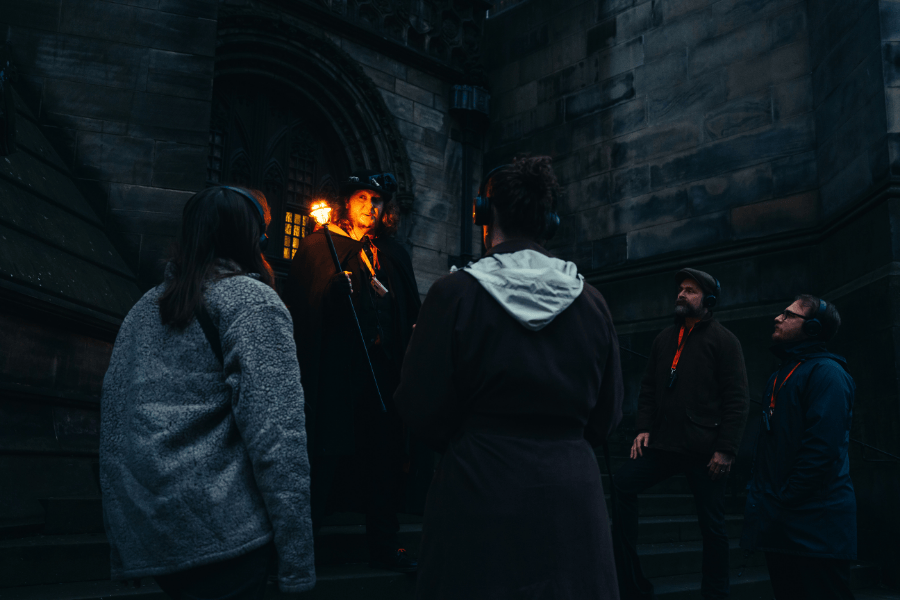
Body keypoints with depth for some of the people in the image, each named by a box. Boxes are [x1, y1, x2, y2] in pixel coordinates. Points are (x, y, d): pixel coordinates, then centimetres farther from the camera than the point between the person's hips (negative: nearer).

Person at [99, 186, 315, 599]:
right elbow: (275, 433, -18)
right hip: (221, 534, -7)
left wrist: (122, 554, 23)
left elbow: (112, 427, 16)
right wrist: (296, 563, -17)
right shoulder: (251, 300, -7)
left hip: (145, 542, 8)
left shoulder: (143, 309, 14)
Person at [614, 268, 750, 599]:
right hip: (663, 444, 5)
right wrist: (643, 427, 5)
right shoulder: (664, 339, 15)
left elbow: (737, 399, -8)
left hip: (705, 450, -5)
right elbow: (648, 388, 18)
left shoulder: (723, 339, -2)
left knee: (712, 526, 4)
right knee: (622, 483, -11)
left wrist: (725, 449, -14)